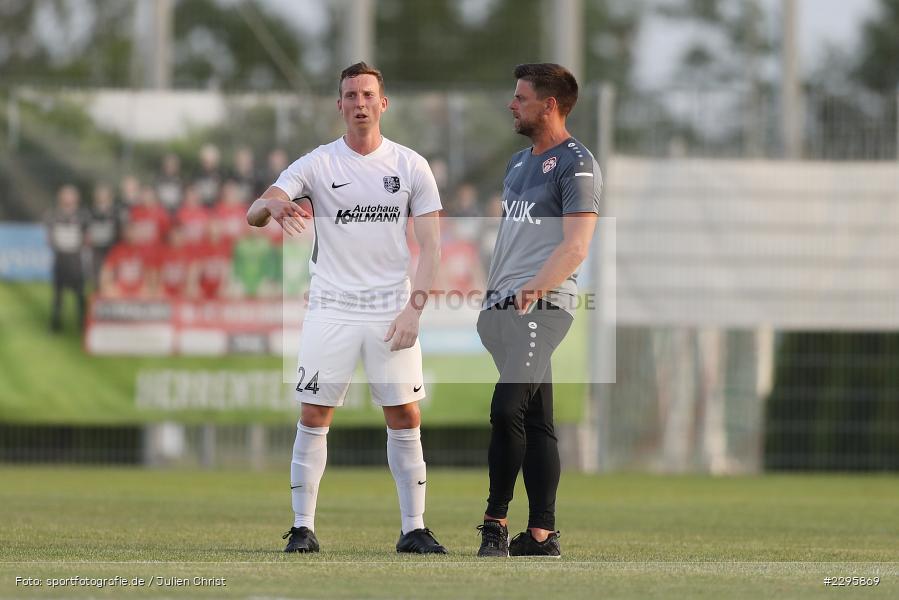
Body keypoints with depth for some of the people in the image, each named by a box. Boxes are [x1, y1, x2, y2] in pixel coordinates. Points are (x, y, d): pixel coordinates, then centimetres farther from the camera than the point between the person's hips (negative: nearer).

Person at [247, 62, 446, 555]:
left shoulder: (411, 166, 3)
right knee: (314, 415, -4)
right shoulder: (317, 164, -1)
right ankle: (302, 527, 2)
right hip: (330, 310, -1)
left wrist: (414, 308, -8)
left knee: (405, 417, 0)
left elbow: (430, 245, 4)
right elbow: (253, 214, -10)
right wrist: (273, 206, -35)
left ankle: (414, 528, 6)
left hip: (393, 312, 1)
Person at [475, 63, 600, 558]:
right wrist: (486, 295, 22)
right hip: (500, 306, 9)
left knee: (507, 408, -21)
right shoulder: (519, 162, 20)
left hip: (541, 307, -9)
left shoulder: (576, 165, -8)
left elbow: (575, 247, -18)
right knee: (536, 420, 8)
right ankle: (541, 535, 7)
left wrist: (536, 285, -30)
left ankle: (497, 522, -14)